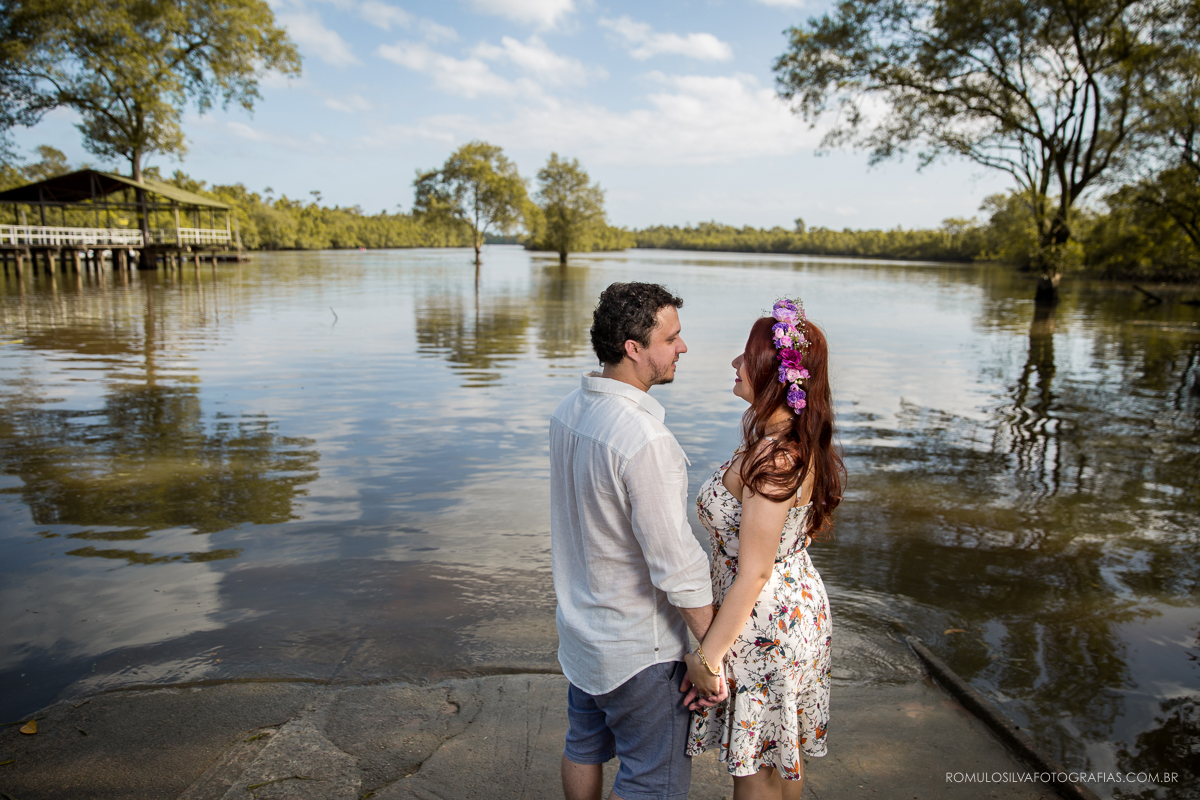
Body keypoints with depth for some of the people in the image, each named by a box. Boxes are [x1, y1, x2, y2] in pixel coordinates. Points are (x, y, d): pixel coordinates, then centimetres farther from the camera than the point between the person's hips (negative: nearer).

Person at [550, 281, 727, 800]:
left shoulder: (569, 411, -2)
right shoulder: (645, 439, -30)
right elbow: (678, 566, -27)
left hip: (579, 624, 9)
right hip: (637, 648, -8)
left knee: (584, 748, 25)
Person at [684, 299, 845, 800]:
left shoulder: (774, 460, -29)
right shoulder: (800, 443, 1)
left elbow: (753, 573, -25)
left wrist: (708, 656, -16)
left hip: (765, 627, -9)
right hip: (798, 610, 9)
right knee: (782, 755, 27)